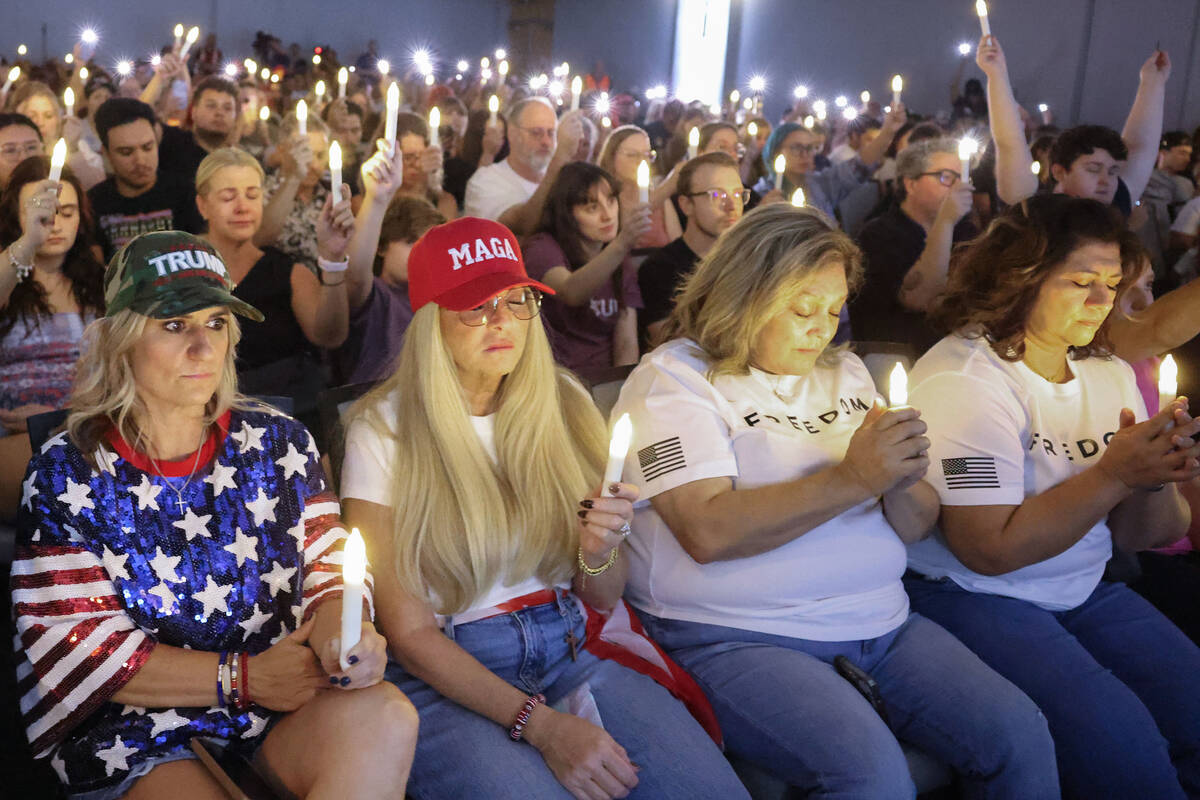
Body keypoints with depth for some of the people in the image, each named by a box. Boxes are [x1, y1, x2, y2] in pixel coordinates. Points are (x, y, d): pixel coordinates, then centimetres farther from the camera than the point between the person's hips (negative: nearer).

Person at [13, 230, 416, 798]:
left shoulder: (277, 442, 6)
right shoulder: (68, 472, -2)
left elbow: (330, 569, 8)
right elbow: (75, 647, -6)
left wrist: (338, 624, -18)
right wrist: (244, 677, -14)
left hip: (281, 701, 3)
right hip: (136, 725, -3)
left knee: (387, 716, -28)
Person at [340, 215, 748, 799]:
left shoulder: (561, 405, 6)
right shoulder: (384, 432, -4)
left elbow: (603, 602, 10)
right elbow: (409, 632, -7)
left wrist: (598, 553, -15)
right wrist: (540, 725, -18)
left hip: (575, 647, 3)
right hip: (449, 674, -3)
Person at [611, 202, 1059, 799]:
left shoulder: (845, 374, 17)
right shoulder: (672, 378, -3)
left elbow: (915, 527, 15)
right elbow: (709, 532, -18)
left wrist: (903, 478, -8)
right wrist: (855, 477, -18)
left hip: (880, 625, 6)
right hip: (737, 638, -6)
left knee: (1021, 737, -13)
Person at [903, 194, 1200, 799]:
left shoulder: (1109, 374, 10)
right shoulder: (963, 379, -12)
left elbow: (1137, 536, 11)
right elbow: (990, 550, -18)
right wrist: (1112, 475, -19)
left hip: (1086, 594, 7)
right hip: (973, 597, -7)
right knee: (1117, 739, -25)